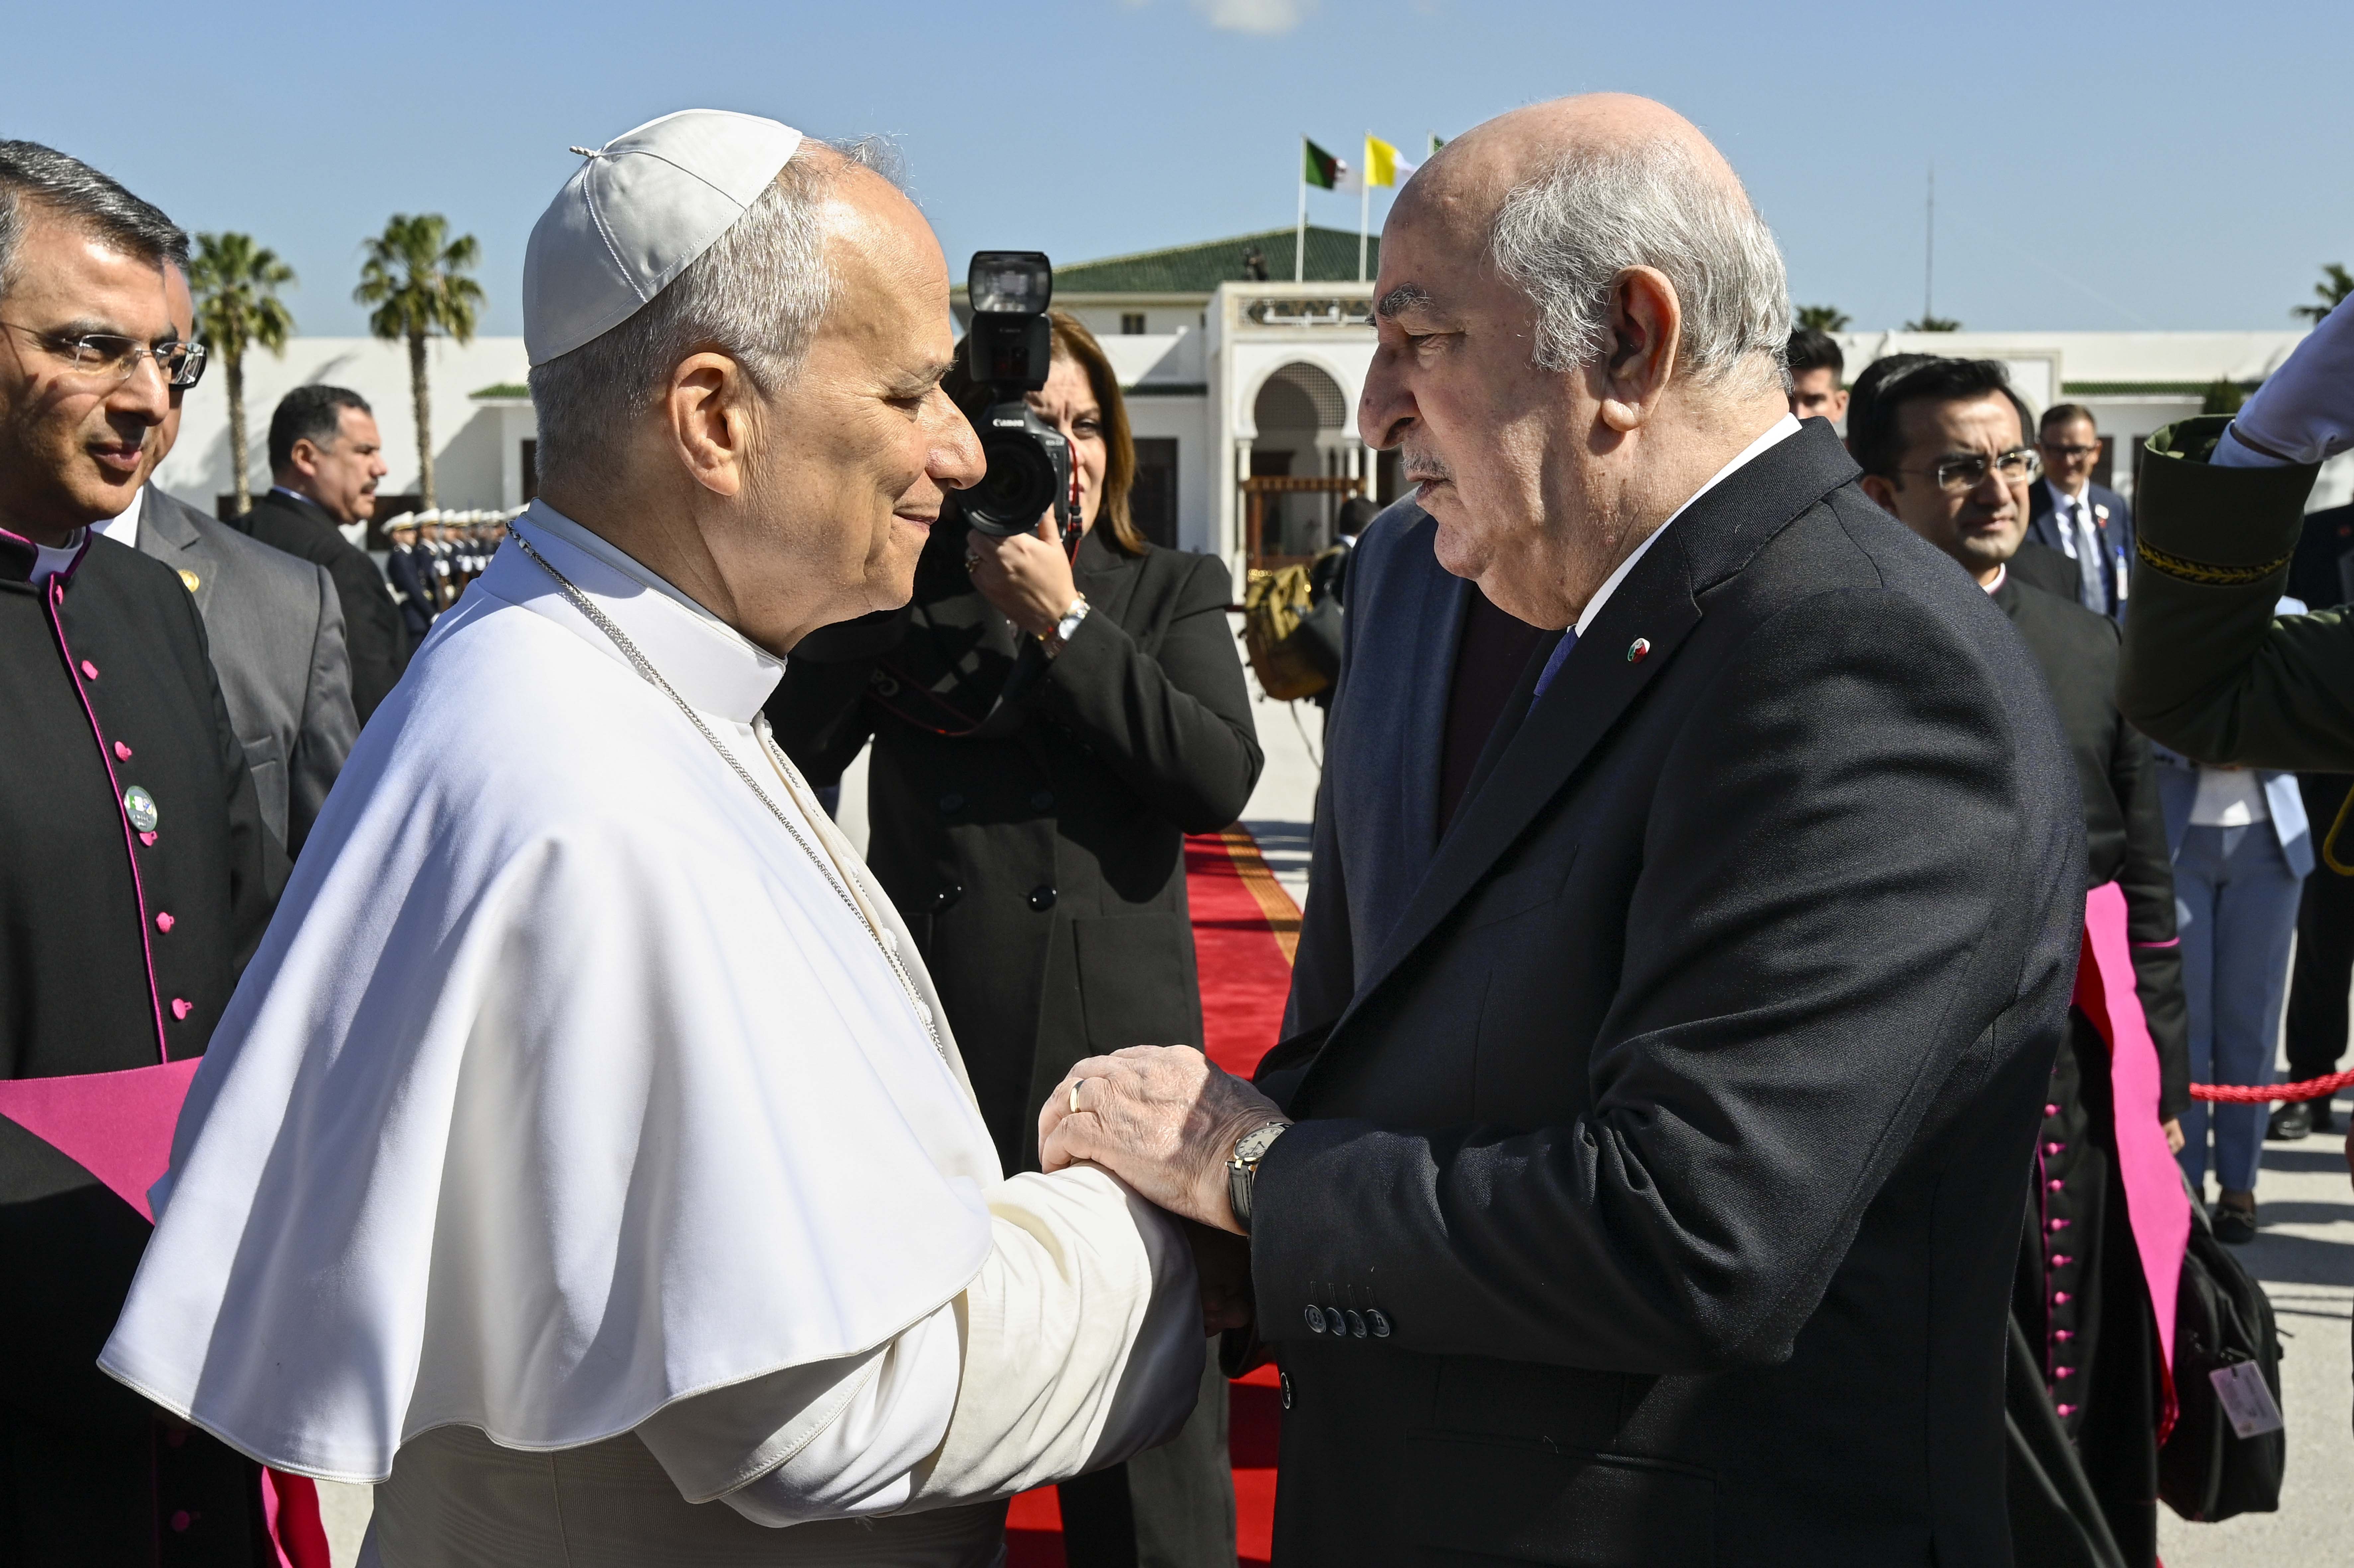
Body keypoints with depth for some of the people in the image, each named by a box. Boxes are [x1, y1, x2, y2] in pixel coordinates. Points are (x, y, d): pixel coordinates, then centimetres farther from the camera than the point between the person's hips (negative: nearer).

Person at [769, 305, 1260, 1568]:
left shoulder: (1172, 595, 7)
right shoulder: (896, 599, 6)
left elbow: (1223, 779, -9)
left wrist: (1063, 622, -11)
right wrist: (919, 595, -10)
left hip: (1115, 1066, -1)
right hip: (925, 1072, 1)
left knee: (1151, 1461, 4)